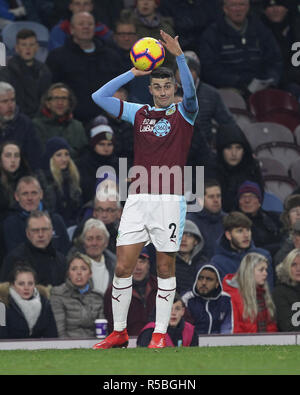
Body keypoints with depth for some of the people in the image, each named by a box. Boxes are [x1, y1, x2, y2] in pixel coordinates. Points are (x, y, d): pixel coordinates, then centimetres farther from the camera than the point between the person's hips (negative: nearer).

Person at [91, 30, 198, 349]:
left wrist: (179, 56, -31)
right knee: (123, 266, 0)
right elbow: (100, 97, 8)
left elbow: (190, 92, -18)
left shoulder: (183, 113, 4)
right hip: (137, 200, 3)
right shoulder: (139, 113, 12)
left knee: (165, 268, 1)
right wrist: (133, 73, 1)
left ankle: (160, 334, 7)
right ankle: (119, 332, 10)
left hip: (168, 200, -3)